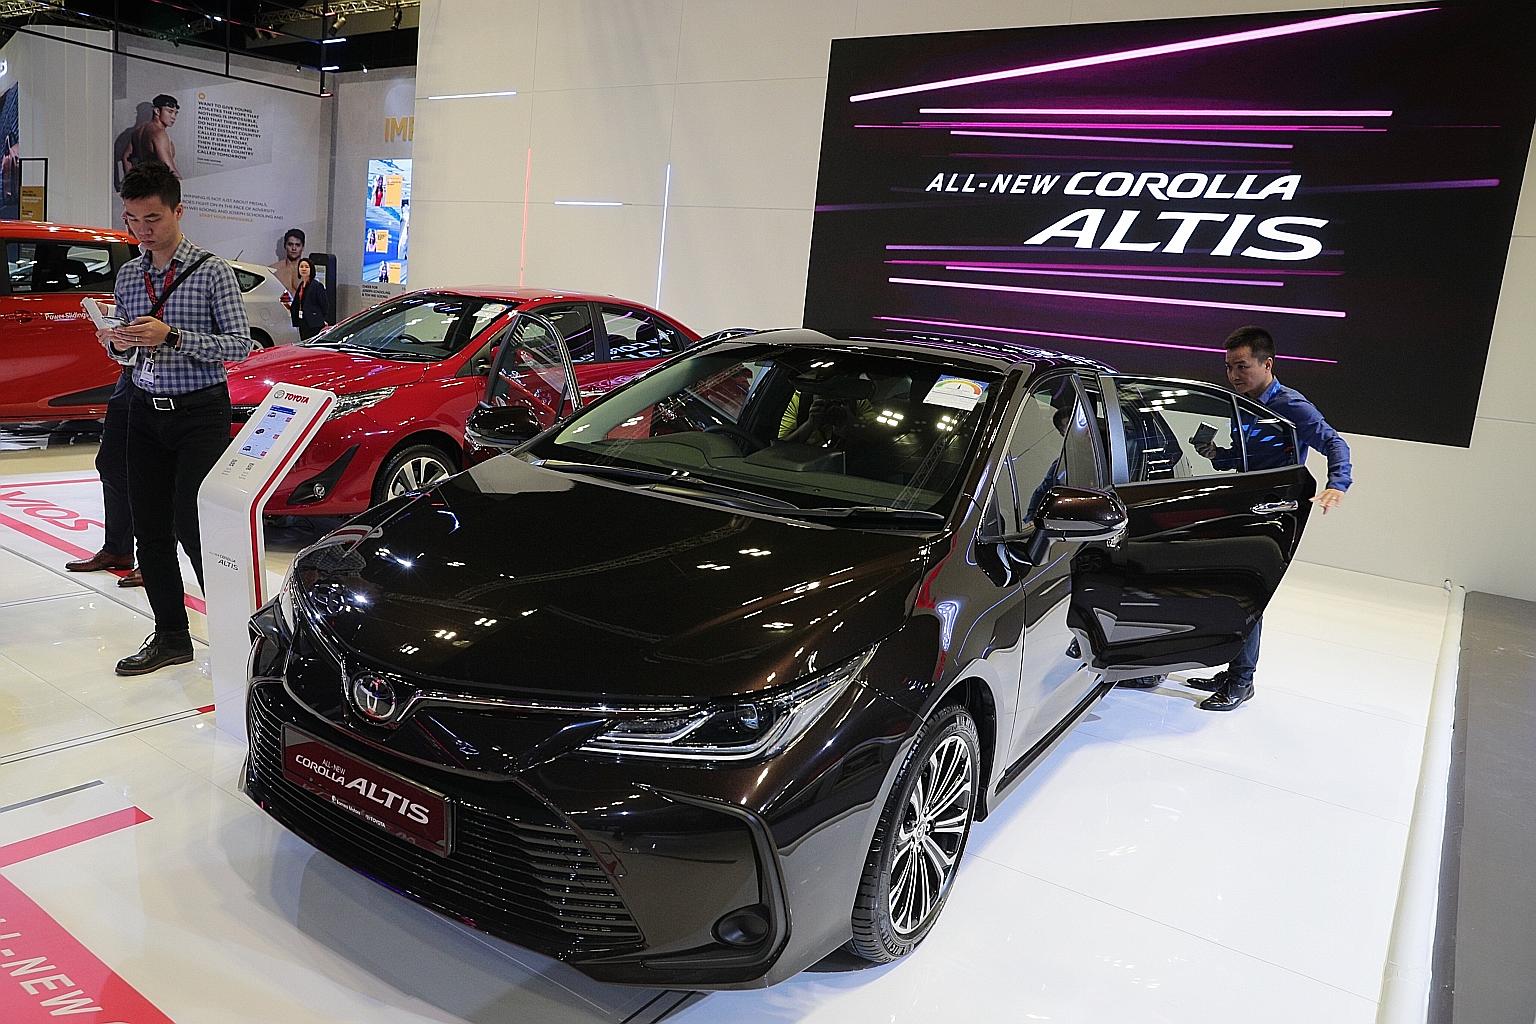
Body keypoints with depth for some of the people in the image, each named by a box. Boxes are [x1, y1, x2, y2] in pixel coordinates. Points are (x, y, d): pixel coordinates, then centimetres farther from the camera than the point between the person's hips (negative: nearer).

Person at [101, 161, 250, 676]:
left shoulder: (211, 271, -6)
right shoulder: (128, 276, 11)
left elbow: (240, 345, -11)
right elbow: (128, 348, 19)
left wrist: (172, 336, -22)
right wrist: (116, 341, -5)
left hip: (199, 414, -6)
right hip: (146, 410, 6)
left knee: (195, 527, -10)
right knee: (150, 530, 7)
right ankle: (171, 637, 19)